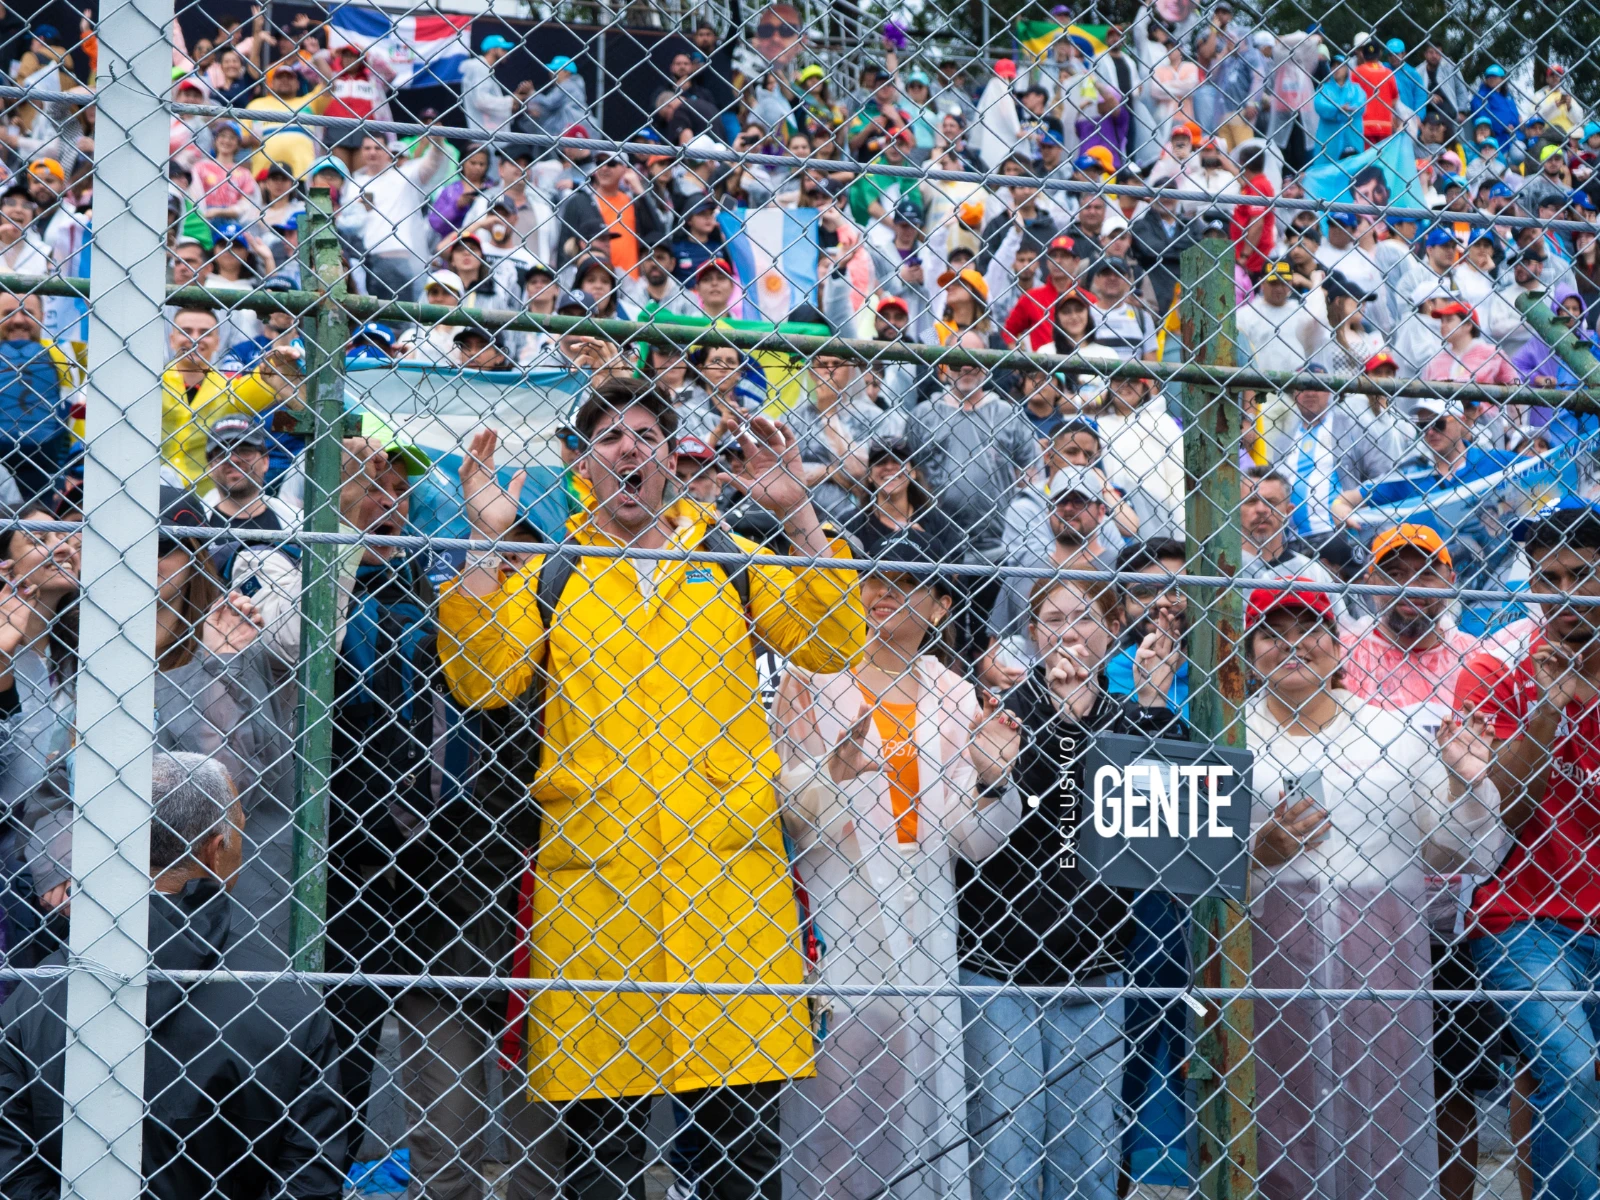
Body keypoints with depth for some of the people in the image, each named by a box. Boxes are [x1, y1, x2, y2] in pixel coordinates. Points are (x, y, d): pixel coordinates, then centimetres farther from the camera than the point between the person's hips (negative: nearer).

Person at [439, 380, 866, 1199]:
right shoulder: (549, 574, 13)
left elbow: (832, 645, 6)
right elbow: (479, 682, 1)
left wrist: (800, 518, -2)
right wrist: (484, 543, -5)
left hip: (725, 864, 1)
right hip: (592, 870, 0)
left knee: (742, 1117, -1)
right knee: (598, 1118, -1)